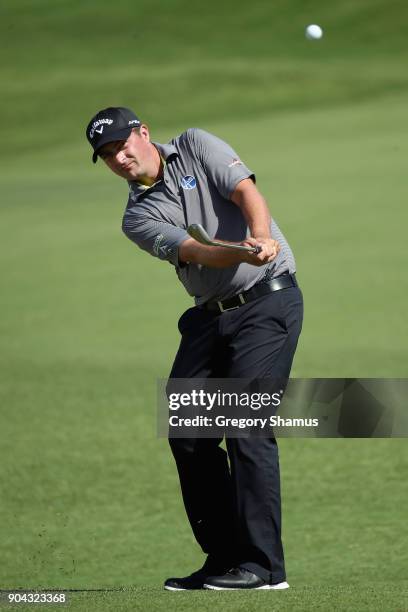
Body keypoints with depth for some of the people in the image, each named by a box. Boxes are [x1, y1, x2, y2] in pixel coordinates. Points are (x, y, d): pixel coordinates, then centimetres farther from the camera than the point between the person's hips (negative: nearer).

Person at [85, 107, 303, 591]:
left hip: (268, 300, -6)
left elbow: (246, 191, -14)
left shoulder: (195, 147, 1)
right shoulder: (138, 218, 5)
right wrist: (242, 253, -34)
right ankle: (224, 557, 13)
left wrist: (261, 236, -36)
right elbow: (193, 251, -13)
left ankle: (263, 565, -15)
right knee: (185, 428, 1)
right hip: (211, 315, 6)